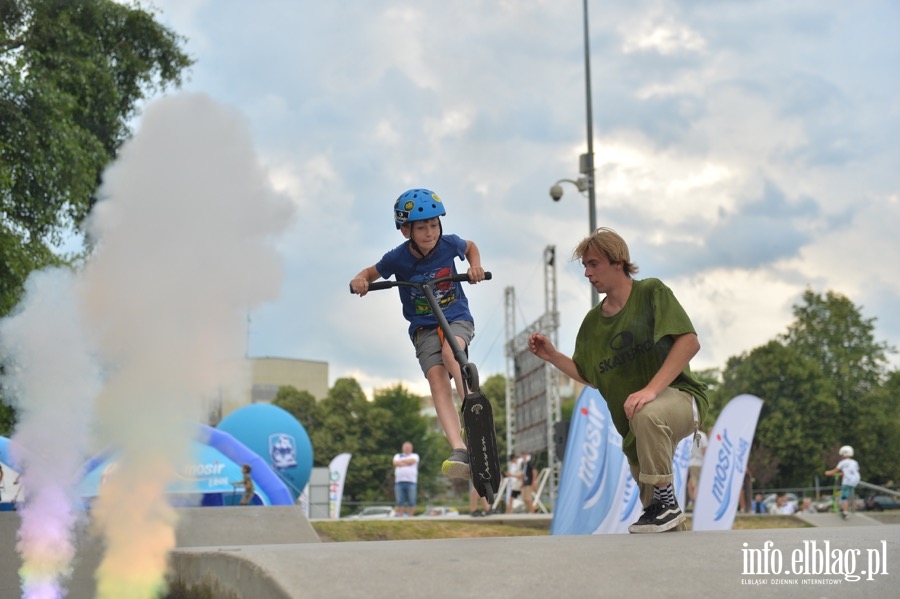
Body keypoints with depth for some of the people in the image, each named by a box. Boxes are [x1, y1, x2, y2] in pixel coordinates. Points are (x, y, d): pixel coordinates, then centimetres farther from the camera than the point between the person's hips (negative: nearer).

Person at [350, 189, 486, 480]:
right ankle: (460, 451, -32)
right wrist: (359, 280, -19)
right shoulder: (398, 258, -12)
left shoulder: (449, 244, -9)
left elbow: (470, 247, 14)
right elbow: (371, 273, 4)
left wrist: (475, 266, -5)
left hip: (457, 318, 0)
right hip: (424, 328, 0)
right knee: (437, 380, -22)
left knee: (450, 351, -35)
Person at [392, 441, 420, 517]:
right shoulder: (397, 456, 22)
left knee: (411, 502, -6)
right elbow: (396, 463, 0)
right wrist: (407, 463, -4)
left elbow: (411, 461, -6)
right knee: (400, 502, -3)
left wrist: (401, 461, 4)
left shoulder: (414, 456, 17)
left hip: (411, 482, -1)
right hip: (399, 481, 1)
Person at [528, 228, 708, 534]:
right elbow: (590, 376, 17)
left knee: (646, 415, -38)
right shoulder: (593, 322, 7)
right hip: (638, 431, 7)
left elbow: (689, 342, -19)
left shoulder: (651, 292, -9)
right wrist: (552, 356, 1)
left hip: (680, 396, -6)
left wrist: (651, 389, -29)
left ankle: (666, 501, -24)